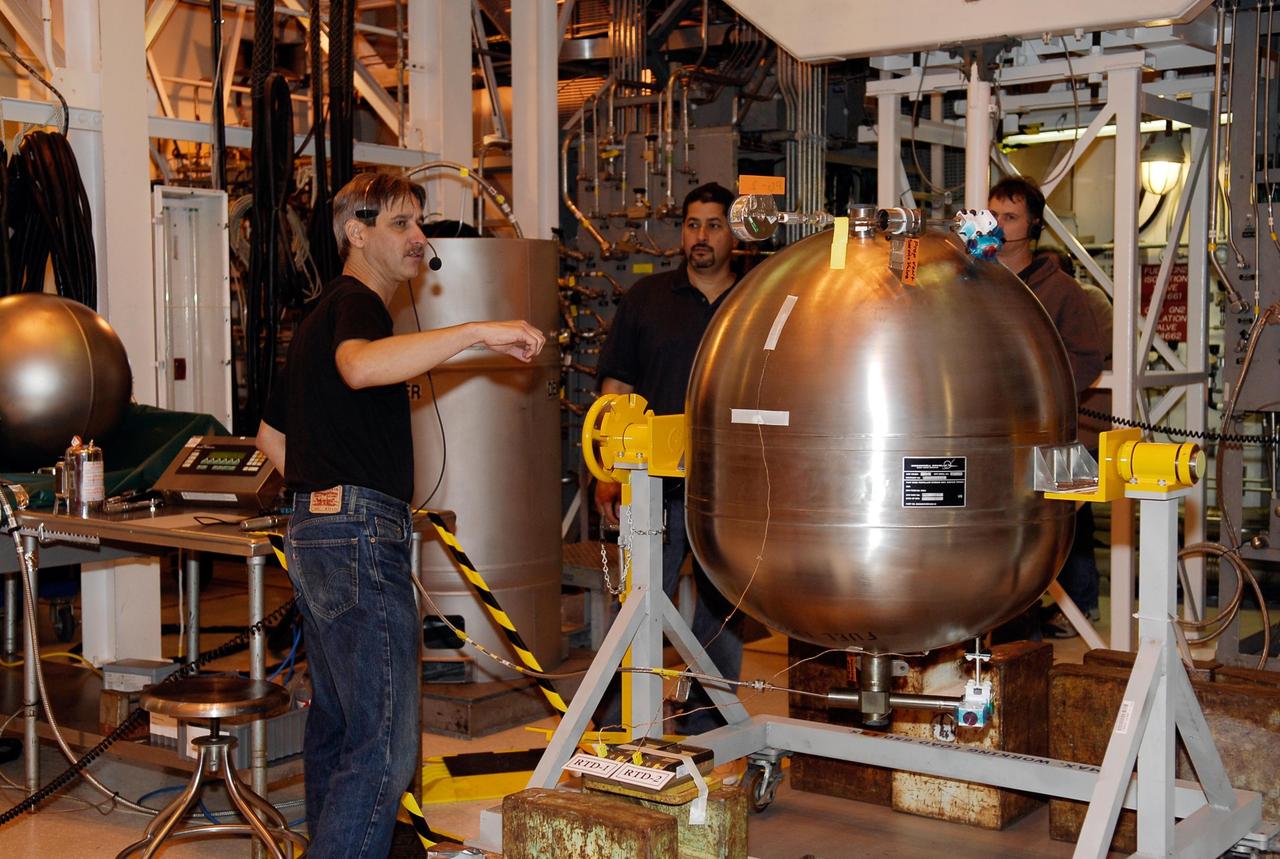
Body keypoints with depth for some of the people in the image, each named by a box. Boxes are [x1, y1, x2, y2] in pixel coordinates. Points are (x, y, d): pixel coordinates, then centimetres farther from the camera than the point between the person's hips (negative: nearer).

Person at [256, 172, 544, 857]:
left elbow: (271, 433, 30)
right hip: (361, 538, -11)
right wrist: (475, 332, -36)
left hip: (314, 535, 11)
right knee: (385, 746, -13)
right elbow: (359, 366, -34)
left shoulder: (322, 315, 23)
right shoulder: (355, 302, -8)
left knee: (337, 725, 16)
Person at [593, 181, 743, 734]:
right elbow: (615, 389, 8)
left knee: (722, 617, 7)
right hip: (655, 485, -1)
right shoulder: (647, 299, 9)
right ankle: (615, 730, 7)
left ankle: (704, 724, 20)